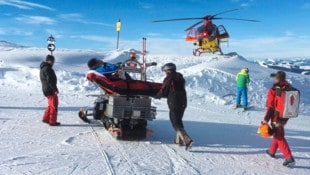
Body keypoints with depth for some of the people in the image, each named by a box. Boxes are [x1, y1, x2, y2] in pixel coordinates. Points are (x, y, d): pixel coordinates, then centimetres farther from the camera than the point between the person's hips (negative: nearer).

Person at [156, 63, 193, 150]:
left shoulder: (169, 79, -8)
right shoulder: (181, 78, 14)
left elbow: (163, 92, -4)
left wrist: (157, 96, 17)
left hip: (174, 104, -8)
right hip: (183, 103, 8)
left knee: (177, 124, -6)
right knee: (178, 120, 23)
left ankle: (187, 140, -19)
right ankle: (179, 139, 28)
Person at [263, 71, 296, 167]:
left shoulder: (273, 90, -19)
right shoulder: (289, 88, 0)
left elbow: (270, 107, -18)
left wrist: (266, 119, -10)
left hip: (277, 116, -7)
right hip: (286, 116, 7)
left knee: (279, 137, 0)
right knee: (277, 133, 23)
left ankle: (289, 158, -6)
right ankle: (272, 151, 37)